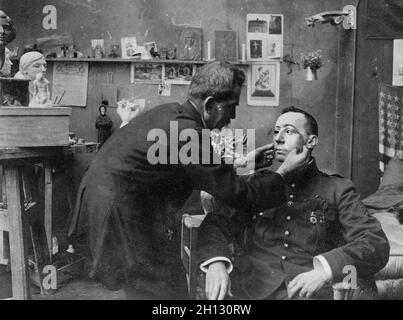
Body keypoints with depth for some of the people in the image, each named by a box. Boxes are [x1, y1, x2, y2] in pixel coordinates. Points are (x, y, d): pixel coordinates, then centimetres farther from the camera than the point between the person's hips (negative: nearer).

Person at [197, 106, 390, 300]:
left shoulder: (338, 190, 10)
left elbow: (376, 244, -2)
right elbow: (215, 224, 5)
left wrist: (327, 269, -21)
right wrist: (215, 262, -17)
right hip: (254, 290, 1)